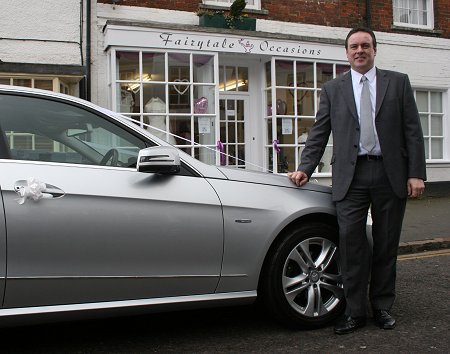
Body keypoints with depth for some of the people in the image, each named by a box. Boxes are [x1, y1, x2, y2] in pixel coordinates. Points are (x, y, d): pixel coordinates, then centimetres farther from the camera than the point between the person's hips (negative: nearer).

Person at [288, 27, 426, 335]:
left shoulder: (398, 82, 10)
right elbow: (319, 133, 9)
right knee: (351, 243, -4)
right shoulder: (333, 89, 12)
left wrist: (416, 173, -3)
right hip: (351, 176, 0)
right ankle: (355, 311, 7)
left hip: (391, 174, 0)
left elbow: (413, 131, 5)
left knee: (386, 245, 7)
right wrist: (305, 169, -1)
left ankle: (382, 307, 21)